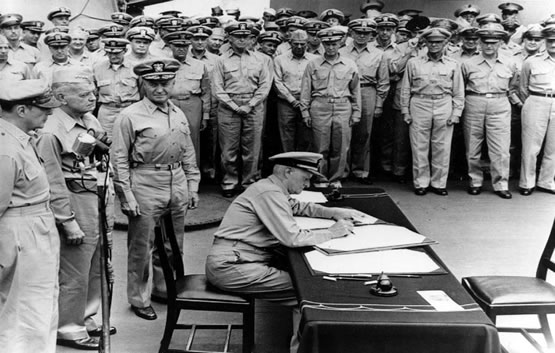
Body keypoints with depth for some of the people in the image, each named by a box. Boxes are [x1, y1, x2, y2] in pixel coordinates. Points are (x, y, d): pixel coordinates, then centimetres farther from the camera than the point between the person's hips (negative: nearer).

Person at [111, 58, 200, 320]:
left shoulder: (178, 114, 11)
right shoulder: (130, 116, -8)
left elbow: (188, 153, 17)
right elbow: (119, 159, -9)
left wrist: (192, 186, 14)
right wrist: (127, 196, -13)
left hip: (178, 187, 6)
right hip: (145, 187, -6)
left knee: (173, 243, 17)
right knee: (142, 246, 3)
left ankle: (164, 288, 36)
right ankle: (139, 299, 18)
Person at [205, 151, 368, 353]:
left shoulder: (271, 188, 12)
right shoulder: (269, 193, -18)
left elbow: (297, 206, 29)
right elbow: (293, 238, -23)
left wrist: (332, 212, 16)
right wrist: (331, 233, -11)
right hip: (229, 266, -10)